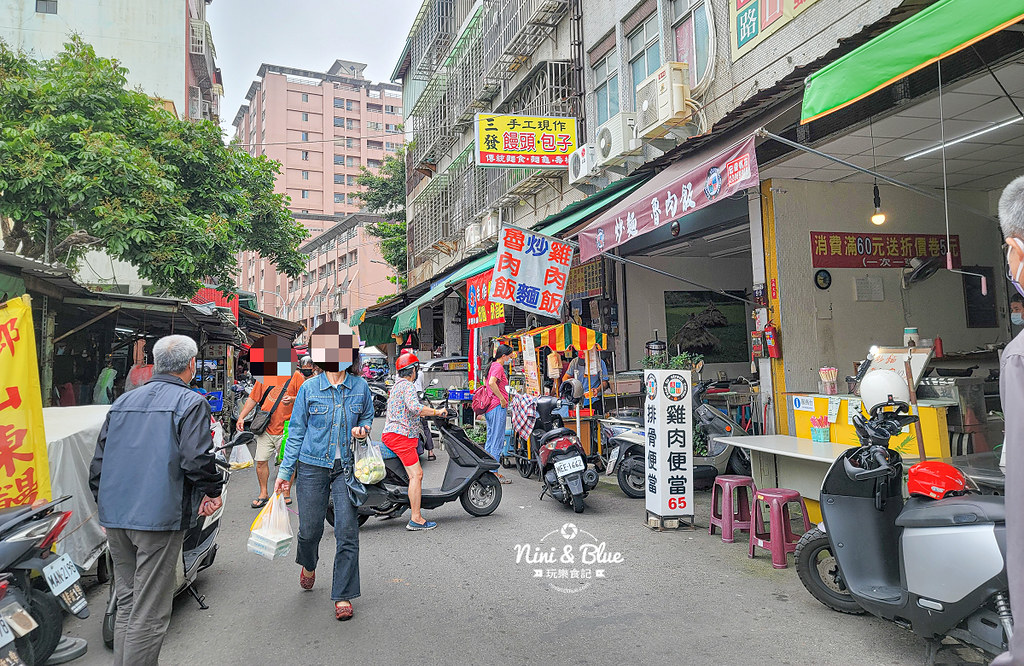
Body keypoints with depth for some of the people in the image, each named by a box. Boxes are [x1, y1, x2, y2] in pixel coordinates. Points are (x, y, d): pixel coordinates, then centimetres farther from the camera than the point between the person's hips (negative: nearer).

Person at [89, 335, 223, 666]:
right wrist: (213, 492, -2)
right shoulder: (191, 403, -7)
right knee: (149, 613, 0)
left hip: (114, 517, 7)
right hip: (159, 517, -7)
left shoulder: (122, 402, 14)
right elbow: (197, 459, -19)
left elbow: (98, 463, 15)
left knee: (127, 603, 19)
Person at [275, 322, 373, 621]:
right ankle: (308, 565, 44)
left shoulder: (360, 386, 1)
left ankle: (343, 595, 10)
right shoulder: (309, 388, -2)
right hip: (312, 466, 0)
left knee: (347, 532, -5)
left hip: (347, 467, 1)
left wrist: (363, 428, -6)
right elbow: (296, 431, 3)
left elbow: (368, 415, 18)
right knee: (310, 529, 8)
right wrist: (285, 471, 3)